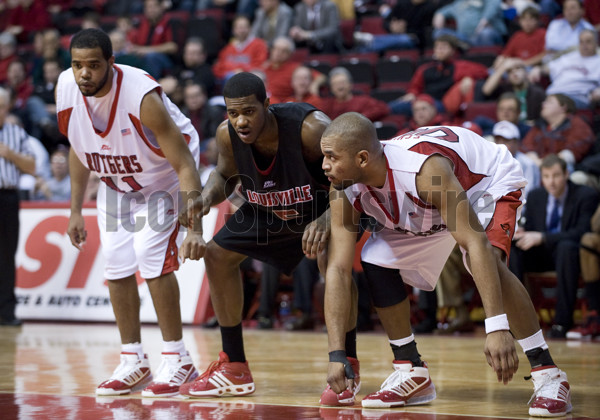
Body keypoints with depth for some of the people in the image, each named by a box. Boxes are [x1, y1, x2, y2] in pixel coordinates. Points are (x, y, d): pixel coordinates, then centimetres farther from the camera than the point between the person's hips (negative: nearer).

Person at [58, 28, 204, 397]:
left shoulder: (142, 96, -36)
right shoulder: (66, 90, -19)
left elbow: (185, 164, -33)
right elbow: (79, 149, 1)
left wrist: (194, 228, -41)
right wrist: (76, 210, 3)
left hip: (163, 176, -6)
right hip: (115, 180, 6)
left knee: (152, 258, -18)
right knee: (117, 268, 2)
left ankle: (177, 360, -6)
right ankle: (134, 362, 14)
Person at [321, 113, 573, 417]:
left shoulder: (423, 168, -43)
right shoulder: (346, 193, -23)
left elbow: (476, 242, -47)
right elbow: (337, 269, -22)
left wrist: (497, 327, -54)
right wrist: (336, 355, -30)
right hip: (428, 208, 7)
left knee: (485, 259, -33)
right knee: (376, 263, -6)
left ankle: (548, 375, -25)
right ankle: (412, 373, 9)